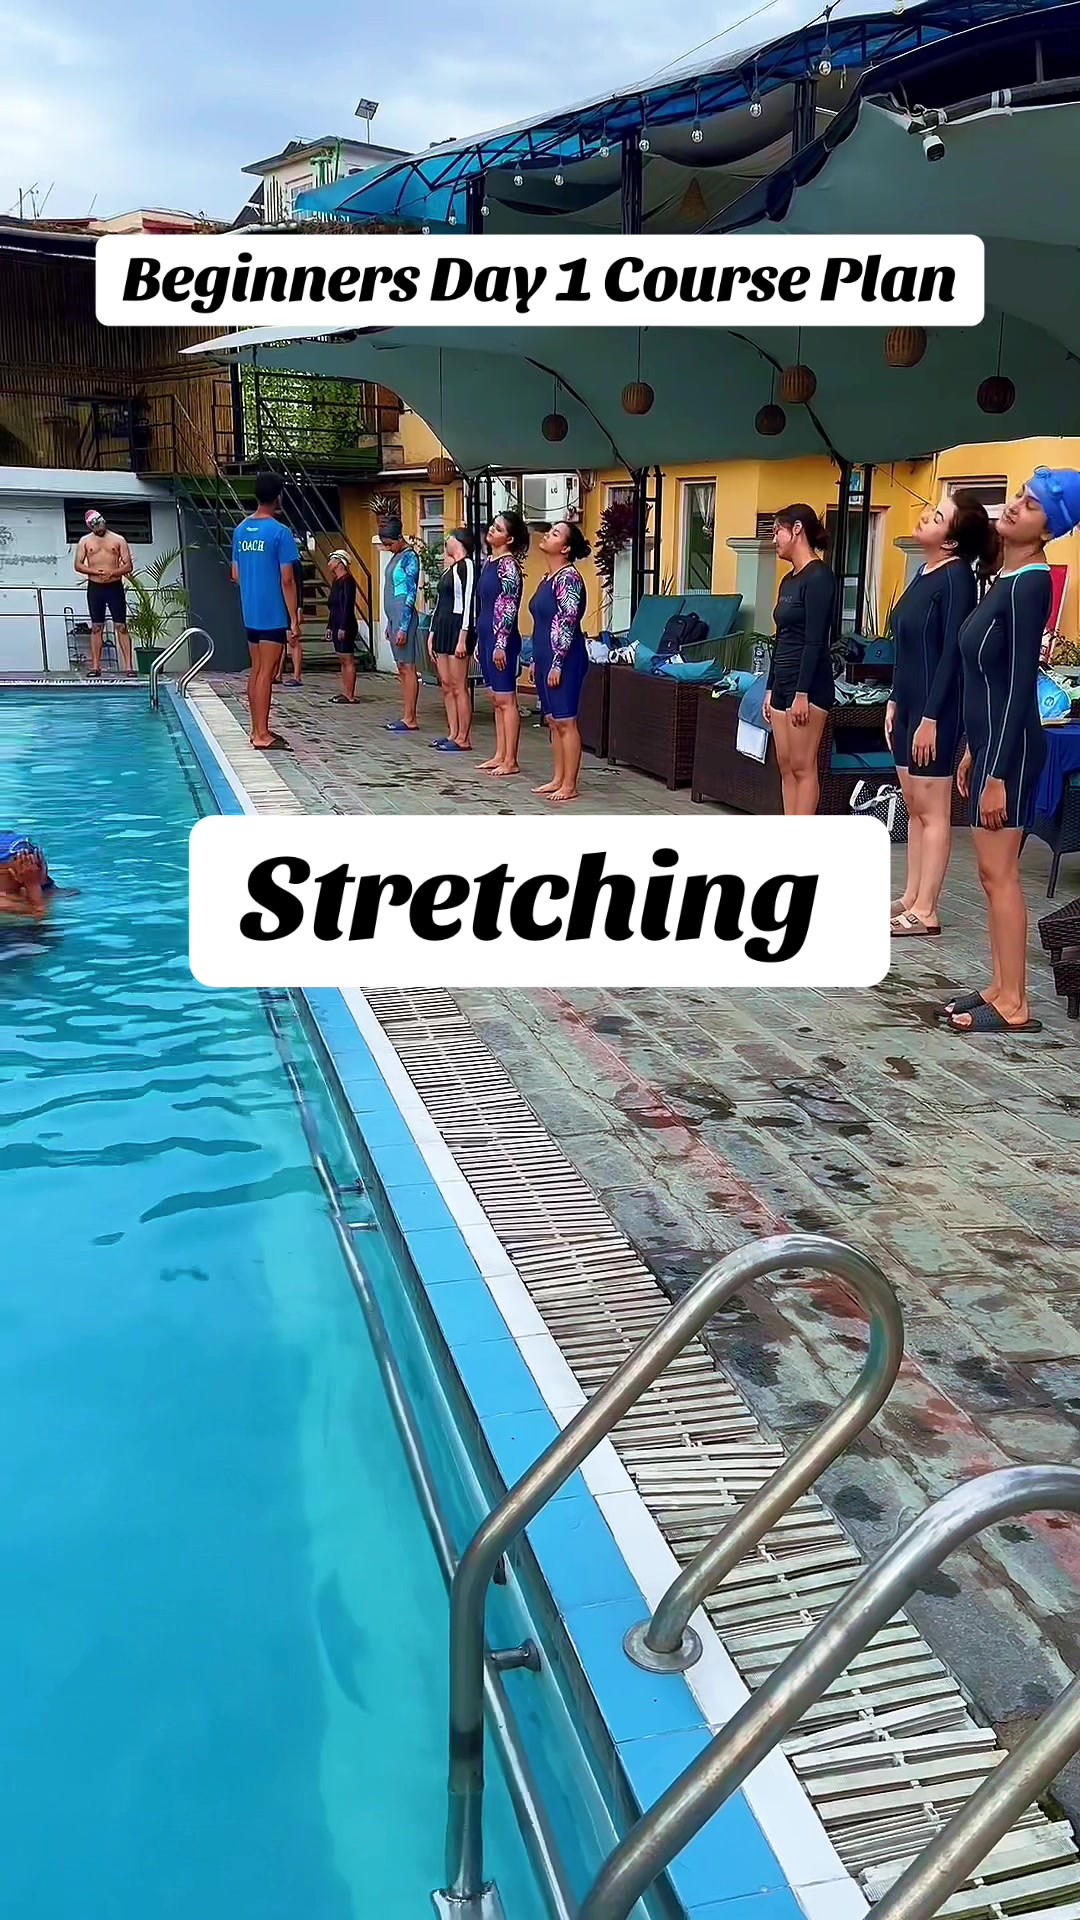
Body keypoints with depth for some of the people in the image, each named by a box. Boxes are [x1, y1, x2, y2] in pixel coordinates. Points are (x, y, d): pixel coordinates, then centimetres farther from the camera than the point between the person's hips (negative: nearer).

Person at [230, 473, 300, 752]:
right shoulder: (280, 532, -13)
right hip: (274, 614, -7)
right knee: (267, 673, -5)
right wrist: (294, 619, -11)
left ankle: (257, 730, 19)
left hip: (250, 613, 7)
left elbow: (236, 575, 14)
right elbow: (287, 580, -15)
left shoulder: (241, 529, 8)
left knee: (256, 671, 13)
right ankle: (262, 735, -3)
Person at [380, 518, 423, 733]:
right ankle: (406, 717, 13)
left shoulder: (409, 557, -11)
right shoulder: (396, 557, 16)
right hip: (393, 617, 9)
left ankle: (410, 720, -6)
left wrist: (403, 627, -18)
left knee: (408, 668, -7)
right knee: (402, 669, 10)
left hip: (404, 617, -9)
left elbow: (411, 595, -15)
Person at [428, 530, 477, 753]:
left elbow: (468, 603, -16)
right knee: (446, 686, 9)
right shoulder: (449, 569, 19)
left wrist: (463, 638, -21)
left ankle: (463, 739, -5)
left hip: (457, 629, -9)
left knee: (458, 686, -8)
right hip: (442, 628, 9)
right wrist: (432, 634, 19)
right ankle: (453, 733, 14)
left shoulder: (466, 566, -9)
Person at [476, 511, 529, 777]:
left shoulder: (508, 565, -13)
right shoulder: (488, 561, 13)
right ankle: (499, 755, 18)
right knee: (495, 698, 12)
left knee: (505, 699, -5)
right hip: (486, 636, 9)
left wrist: (501, 645, -21)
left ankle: (510, 761, -2)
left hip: (502, 639, -9)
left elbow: (508, 609, -18)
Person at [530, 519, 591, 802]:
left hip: (564, 660, -10)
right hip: (546, 657, 10)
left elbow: (567, 624, -19)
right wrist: (536, 660, 19)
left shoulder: (568, 577, -15)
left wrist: (557, 664, -21)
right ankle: (558, 779, 21)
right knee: (553, 721, 13)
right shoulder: (548, 577, 14)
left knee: (565, 722, -5)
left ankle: (569, 785, 0)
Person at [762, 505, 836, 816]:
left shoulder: (818, 577, -12)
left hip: (809, 684, -9)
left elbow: (815, 641, -18)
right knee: (786, 766, 9)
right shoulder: (788, 581, 15)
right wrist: (770, 689, 19)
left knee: (803, 767, -6)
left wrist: (802, 693, -21)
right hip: (783, 682, 10)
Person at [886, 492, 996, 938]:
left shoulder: (957, 577, -14)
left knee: (932, 810, -3)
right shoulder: (925, 572, 12)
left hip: (935, 708, -9)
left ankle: (925, 911, 2)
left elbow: (952, 652, -18)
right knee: (914, 806, 13)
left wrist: (931, 718, -20)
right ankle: (911, 898, 22)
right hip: (909, 703, 9)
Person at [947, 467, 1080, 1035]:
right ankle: (999, 989, 19)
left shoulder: (1030, 584, -15)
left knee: (999, 873, -5)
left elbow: (1020, 686, -19)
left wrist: (998, 773, -21)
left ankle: (1013, 1005, 2)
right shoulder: (1007, 579, 13)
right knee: (993, 872, 12)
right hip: (991, 743, 9)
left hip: (1009, 749, -9)